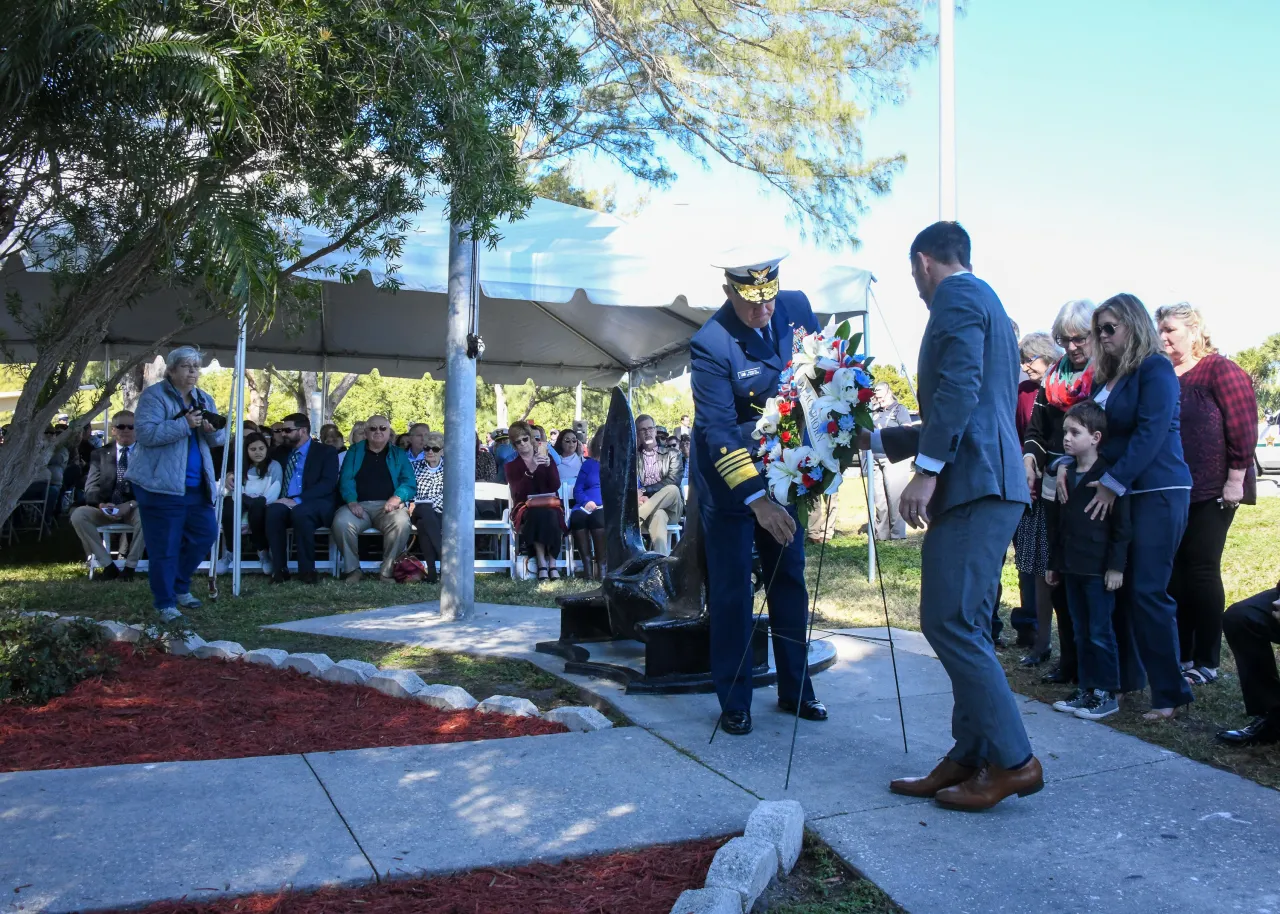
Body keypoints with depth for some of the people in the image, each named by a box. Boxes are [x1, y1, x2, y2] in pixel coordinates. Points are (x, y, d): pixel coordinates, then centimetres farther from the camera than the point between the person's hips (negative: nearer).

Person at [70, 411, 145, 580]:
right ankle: (108, 566, -17)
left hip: (134, 509, -2)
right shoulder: (99, 455, 13)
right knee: (78, 515, -26)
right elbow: (91, 488, 3)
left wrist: (131, 504, -22)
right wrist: (101, 504, -20)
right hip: (106, 508, 2)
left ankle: (130, 566, -18)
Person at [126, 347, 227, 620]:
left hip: (196, 484, 7)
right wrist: (185, 424, -25)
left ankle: (180, 586, 31)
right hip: (161, 483, -7)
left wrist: (213, 430, -11)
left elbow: (220, 439, 12)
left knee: (206, 534, 11)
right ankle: (165, 603, 10)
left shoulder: (204, 399, 13)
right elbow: (146, 433, -21)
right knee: (164, 546, -2)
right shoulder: (154, 396, -9)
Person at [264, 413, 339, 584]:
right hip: (286, 503, 4)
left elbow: (328, 484, -10)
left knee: (300, 512, -38)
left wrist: (298, 500, -22)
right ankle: (279, 569, -23)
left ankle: (307, 569, -26)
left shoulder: (326, 452, 3)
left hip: (316, 505, -4)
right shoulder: (281, 452, 21)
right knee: (273, 510, -32)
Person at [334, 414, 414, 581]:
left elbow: (409, 483, 6)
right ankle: (353, 569, -12)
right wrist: (352, 502, -14)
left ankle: (387, 571, -19)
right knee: (341, 522, -32)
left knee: (401, 522, -35)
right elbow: (346, 479, 5)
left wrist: (397, 498, -16)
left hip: (388, 506, -1)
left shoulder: (398, 454, 17)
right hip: (359, 505, 1)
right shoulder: (354, 451, 18)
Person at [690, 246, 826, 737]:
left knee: (790, 581, 12)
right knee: (731, 592, 1)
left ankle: (795, 691, 26)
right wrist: (756, 500, -32)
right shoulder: (710, 345, -23)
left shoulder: (796, 307, -6)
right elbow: (720, 433, -26)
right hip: (728, 480, -5)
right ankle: (734, 703, 15)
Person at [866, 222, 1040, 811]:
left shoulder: (956, 296, -3)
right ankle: (970, 758, 14)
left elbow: (959, 387, -19)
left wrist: (927, 469, -21)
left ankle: (1013, 761, -5)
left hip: (972, 482, -10)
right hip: (988, 482, 10)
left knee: (950, 622, -10)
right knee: (963, 626, 10)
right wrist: (878, 440, 37)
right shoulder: (986, 304, 28)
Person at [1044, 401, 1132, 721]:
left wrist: (1116, 565, -13)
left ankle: (1107, 694, 9)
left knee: (1100, 633, 0)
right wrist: (1054, 563, 16)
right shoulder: (1065, 477, 11)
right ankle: (1086, 689, 20)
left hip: (1099, 569, -7)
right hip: (1072, 568, 7)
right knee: (1081, 632, 12)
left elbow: (1122, 525, -11)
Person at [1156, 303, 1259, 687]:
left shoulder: (1221, 370, -6)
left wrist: (1235, 480, -14)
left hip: (1212, 492, -6)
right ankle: (1180, 655, 17)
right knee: (1175, 570, 7)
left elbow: (1243, 428, -11)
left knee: (1202, 569, -2)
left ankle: (1206, 662, 8)